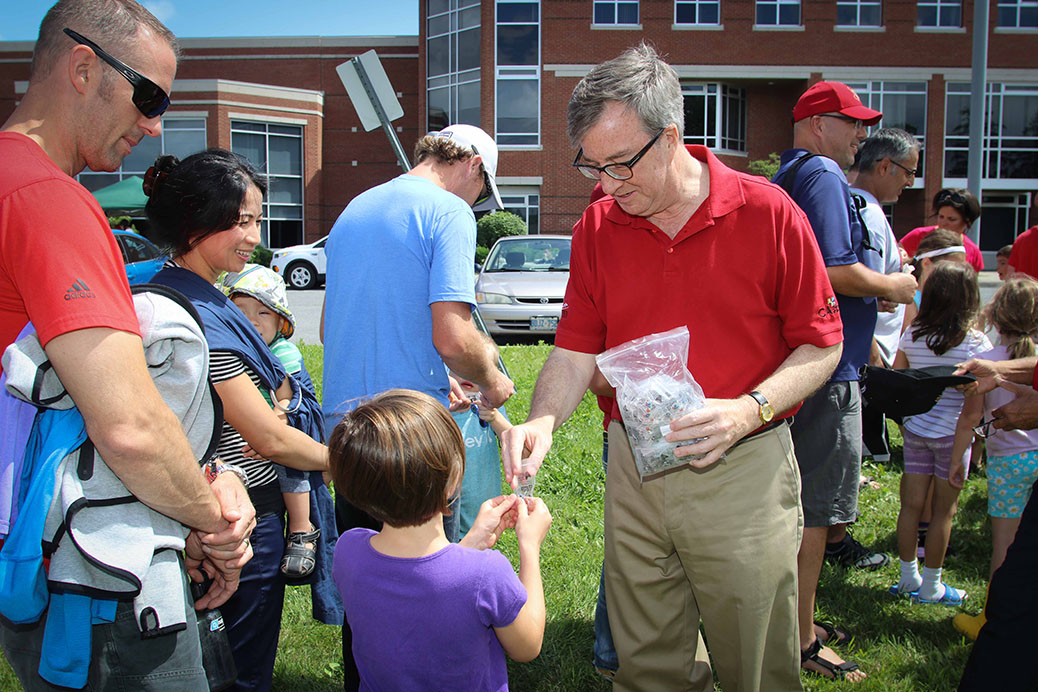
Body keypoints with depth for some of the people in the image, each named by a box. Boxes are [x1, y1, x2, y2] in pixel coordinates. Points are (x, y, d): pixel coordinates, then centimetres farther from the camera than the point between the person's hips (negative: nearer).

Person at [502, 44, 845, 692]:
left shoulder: (768, 213, -10)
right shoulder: (597, 228, 1)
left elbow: (820, 344, -5)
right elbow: (577, 349, 3)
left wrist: (749, 410, -20)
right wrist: (543, 420, -15)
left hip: (743, 472, -3)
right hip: (633, 469, 3)